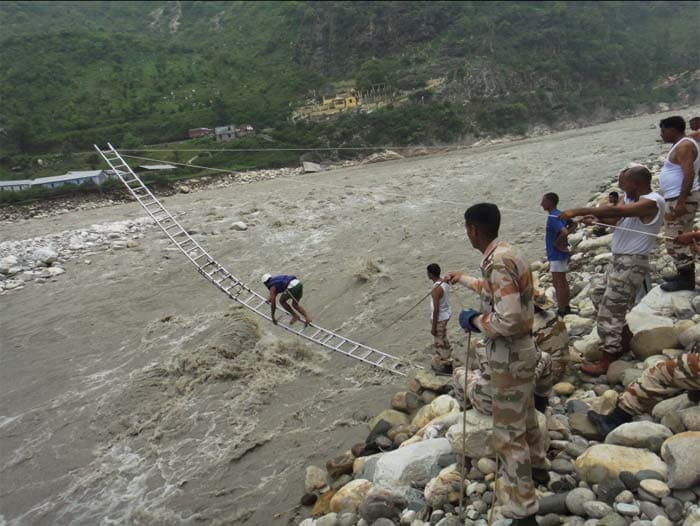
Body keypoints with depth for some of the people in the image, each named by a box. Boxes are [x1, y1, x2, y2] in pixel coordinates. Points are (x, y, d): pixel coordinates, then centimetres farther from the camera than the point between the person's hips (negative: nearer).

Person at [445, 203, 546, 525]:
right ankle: (536, 460, 54)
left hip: (509, 356, -10)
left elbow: (507, 321, -33)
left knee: (508, 434, 0)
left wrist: (474, 321, -16)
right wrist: (463, 279, 37)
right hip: (520, 349, 10)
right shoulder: (505, 253, 3)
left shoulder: (498, 262, -28)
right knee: (523, 411, 30)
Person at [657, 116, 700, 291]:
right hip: (678, 198, 11)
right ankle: (686, 275, 24)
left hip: (682, 199, -11)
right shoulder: (681, 145, 17)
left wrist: (681, 202, -29)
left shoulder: (684, 146, -15)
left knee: (675, 240, -9)